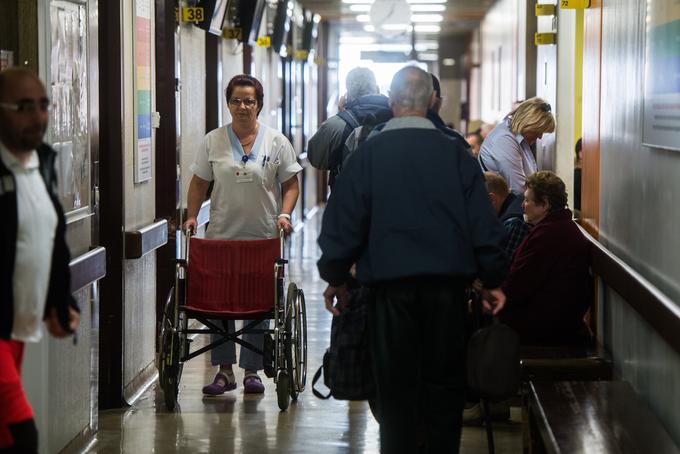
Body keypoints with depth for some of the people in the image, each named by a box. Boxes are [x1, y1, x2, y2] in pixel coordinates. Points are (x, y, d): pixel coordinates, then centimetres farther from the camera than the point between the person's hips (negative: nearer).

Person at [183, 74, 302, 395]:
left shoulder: (276, 141, 3)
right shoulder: (213, 141, 6)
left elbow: (290, 184, 6)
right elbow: (199, 183, 10)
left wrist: (284, 213, -9)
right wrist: (191, 215, -2)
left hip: (263, 236, -1)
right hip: (221, 235, 1)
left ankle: (252, 370, 11)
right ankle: (225, 369, 8)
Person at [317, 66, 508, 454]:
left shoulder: (369, 153, -3)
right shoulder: (455, 152, 0)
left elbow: (344, 220, -3)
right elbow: (483, 223, 0)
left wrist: (335, 277, 9)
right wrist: (493, 280, 8)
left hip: (390, 283, -1)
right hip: (448, 283, 1)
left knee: (396, 385, 6)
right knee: (444, 382, 10)